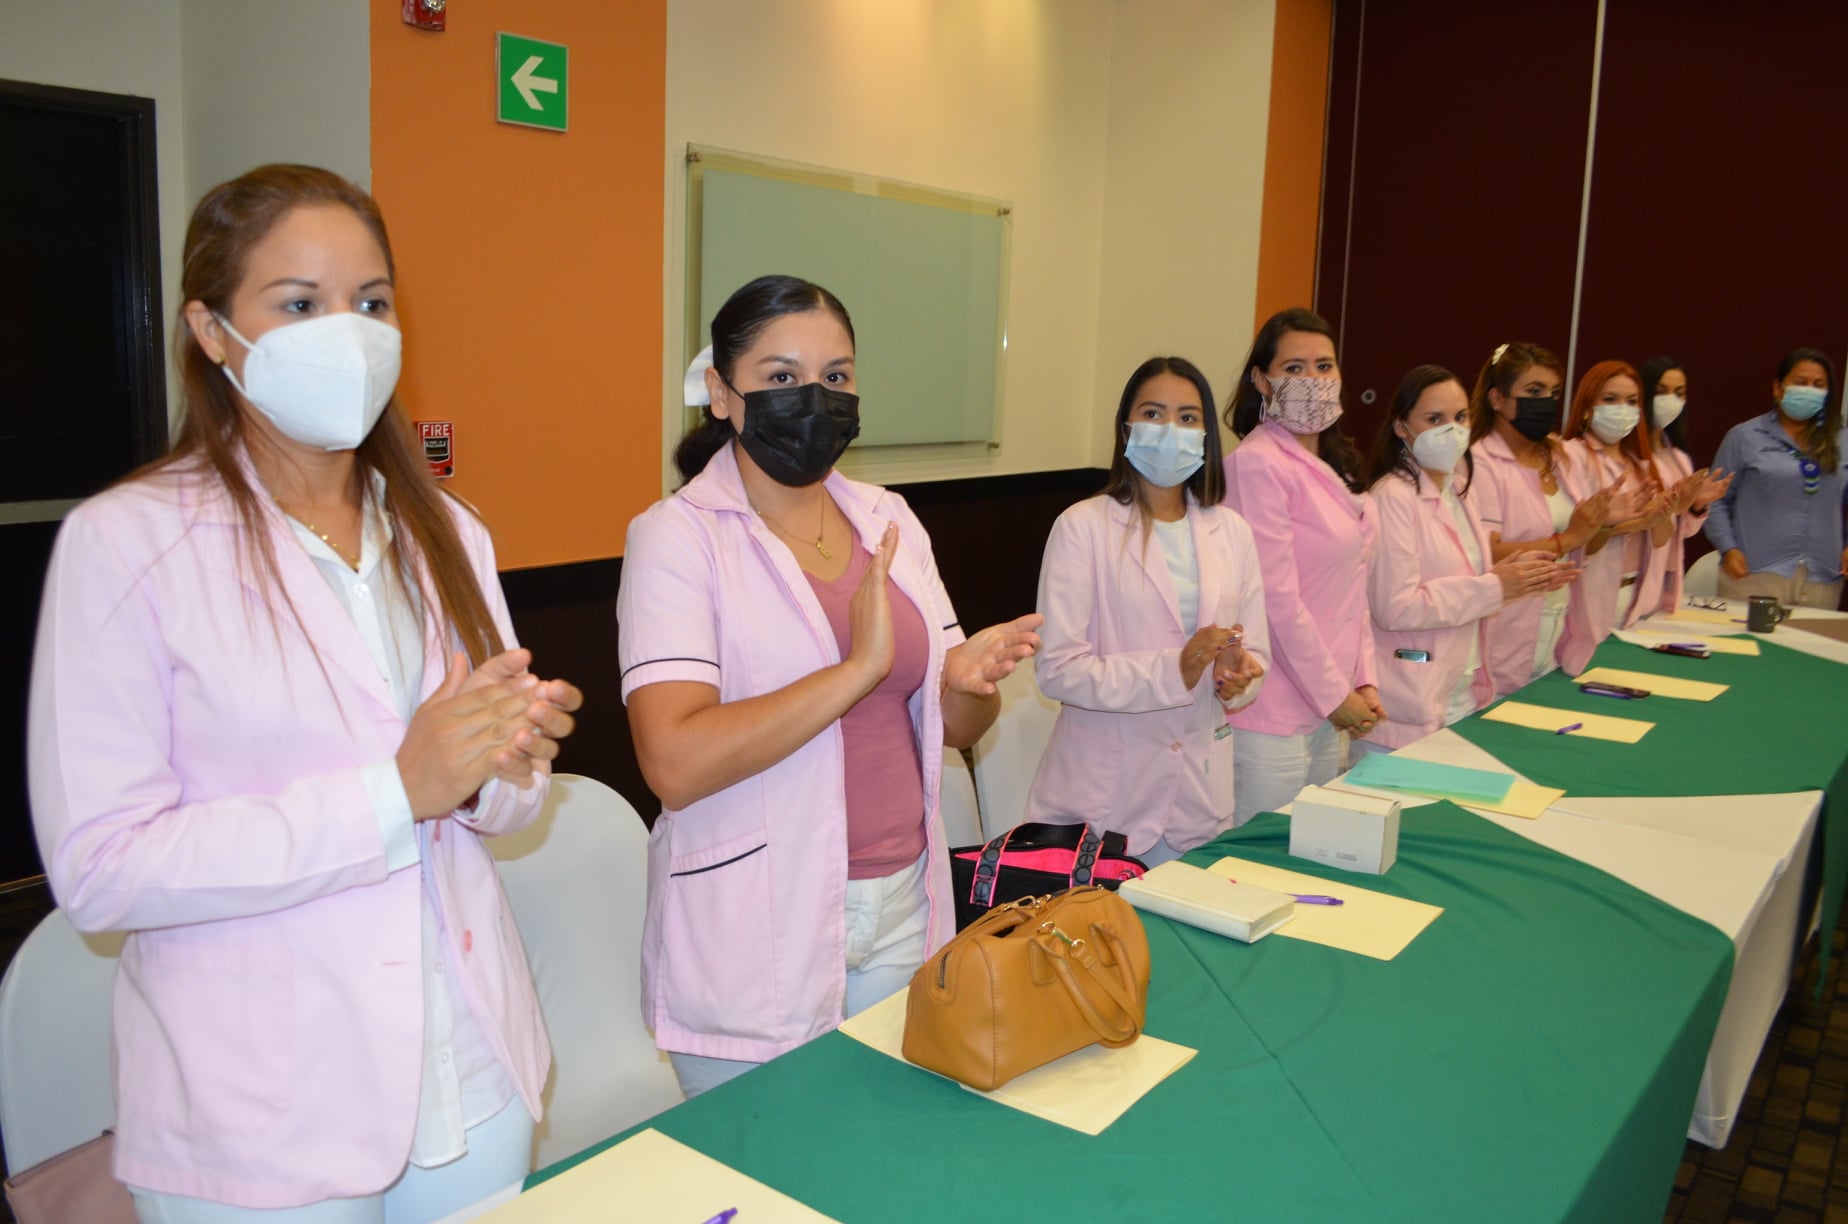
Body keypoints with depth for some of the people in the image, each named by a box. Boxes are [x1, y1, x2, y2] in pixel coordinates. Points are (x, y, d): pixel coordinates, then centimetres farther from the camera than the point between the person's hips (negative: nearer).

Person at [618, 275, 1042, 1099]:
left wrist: (969, 681, -13)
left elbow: (953, 729, 9)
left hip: (899, 907, 5)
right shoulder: (678, 535, -11)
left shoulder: (887, 520, 5)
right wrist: (859, 669, -26)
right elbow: (674, 763, -23)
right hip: (756, 934, -5)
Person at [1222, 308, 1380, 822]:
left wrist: (1361, 681, 7)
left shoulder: (1333, 464, 12)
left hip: (1331, 707, 8)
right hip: (1273, 719, -8)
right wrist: (1335, 695, -11)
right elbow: (1276, 597, -18)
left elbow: (1351, 586, 15)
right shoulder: (1257, 462, -15)